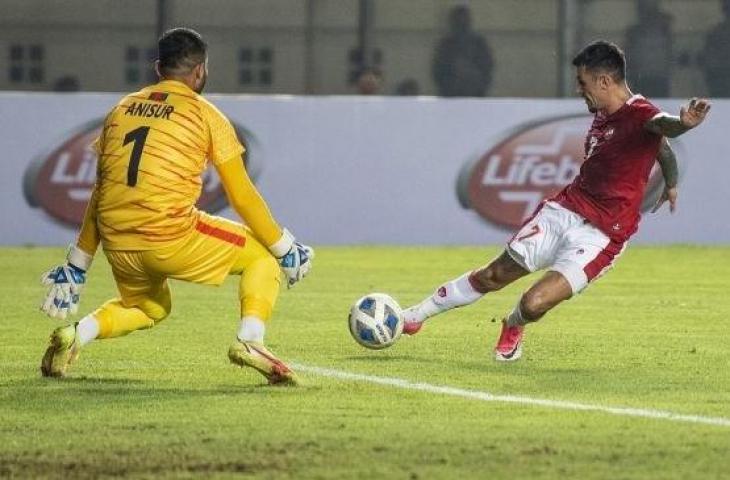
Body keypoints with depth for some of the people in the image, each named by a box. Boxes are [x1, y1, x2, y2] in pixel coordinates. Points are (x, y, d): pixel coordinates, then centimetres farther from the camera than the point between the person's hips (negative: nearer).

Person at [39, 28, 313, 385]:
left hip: (118, 245, 5)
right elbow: (242, 197, 2)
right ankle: (249, 340, -10)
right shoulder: (205, 115, 3)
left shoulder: (121, 110, 16)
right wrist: (286, 249, 12)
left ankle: (76, 334, 7)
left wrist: (77, 266, 24)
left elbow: (100, 194, 19)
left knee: (148, 308, 32)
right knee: (262, 257, 13)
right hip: (172, 237, -5)